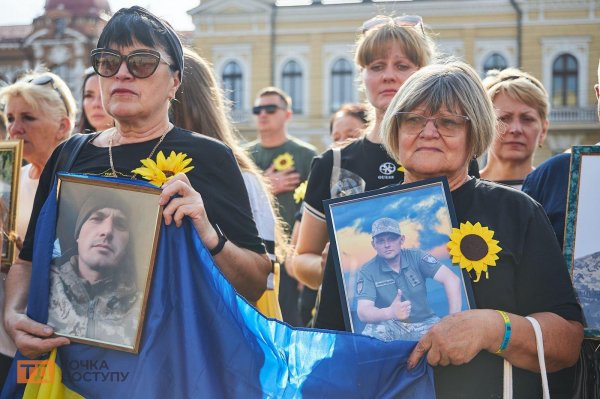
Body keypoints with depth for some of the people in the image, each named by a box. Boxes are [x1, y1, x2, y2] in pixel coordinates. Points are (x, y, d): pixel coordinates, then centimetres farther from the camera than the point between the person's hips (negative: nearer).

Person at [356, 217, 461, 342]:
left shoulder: (416, 257, -4)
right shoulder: (367, 271, -7)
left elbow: (451, 279, -14)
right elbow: (363, 313, -20)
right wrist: (390, 312, -43)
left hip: (425, 323, 2)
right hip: (391, 327, -1)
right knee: (371, 334, -34)